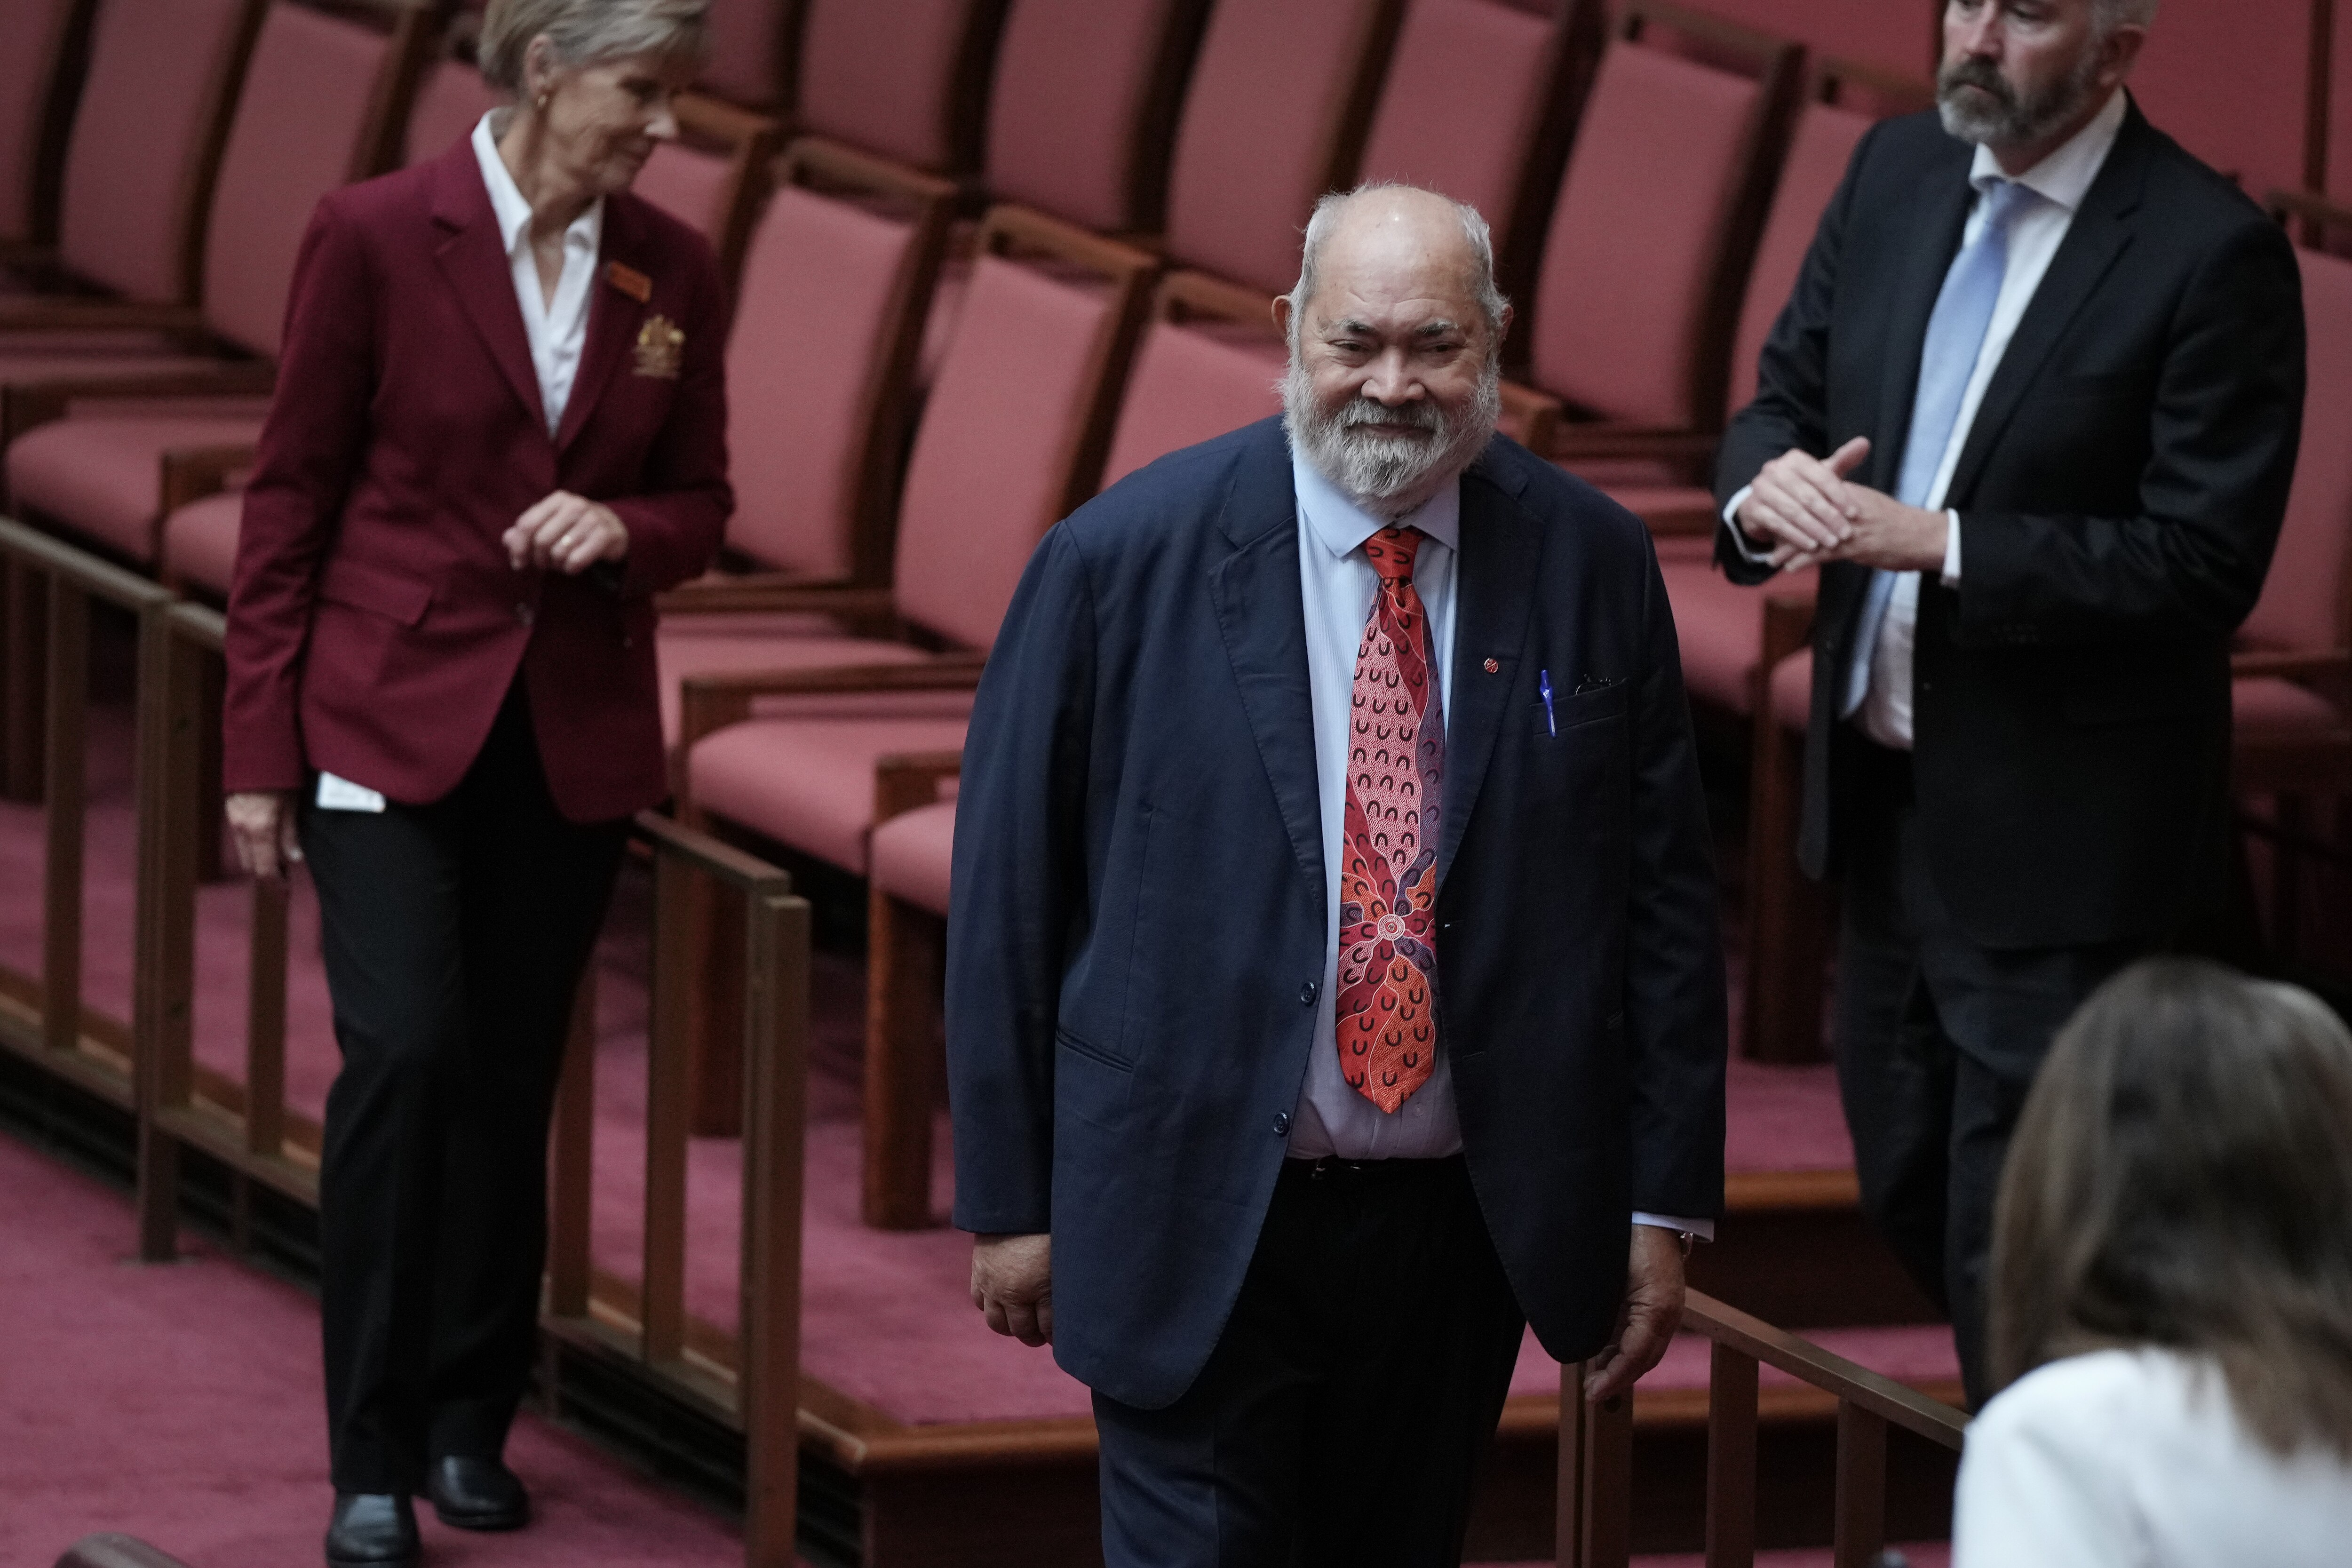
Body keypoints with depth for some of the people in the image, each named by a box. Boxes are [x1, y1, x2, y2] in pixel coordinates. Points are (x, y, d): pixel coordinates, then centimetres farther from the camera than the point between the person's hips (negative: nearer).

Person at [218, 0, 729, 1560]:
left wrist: (620, 529, -12)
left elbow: (698, 506, 13)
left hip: (573, 736, 4)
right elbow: (291, 497, -3)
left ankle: (471, 1425, 21)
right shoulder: (377, 237, -8)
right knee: (404, 1049, -15)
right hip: (390, 716, -4)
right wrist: (261, 750, -3)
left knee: (512, 1078, 7)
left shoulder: (672, 271, 4)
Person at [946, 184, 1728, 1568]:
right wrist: (1009, 1195, -2)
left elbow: (1665, 895, 6)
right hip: (1195, 1226, -3)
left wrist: (1663, 1200, 4)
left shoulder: (1590, 566, 1)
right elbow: (1008, 889, -2)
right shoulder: (1123, 560, -7)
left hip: (1462, 1228, 3)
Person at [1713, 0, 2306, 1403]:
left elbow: (2204, 562, -19)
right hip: (1883, 799, 8)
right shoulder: (1897, 174, 5)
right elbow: (1784, 397, 12)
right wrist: (1767, 485, -13)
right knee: (1912, 1196, 19)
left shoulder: (2211, 253, -16)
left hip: (2057, 844, -8)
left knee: (2017, 1253, -5)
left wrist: (1938, 543, -25)